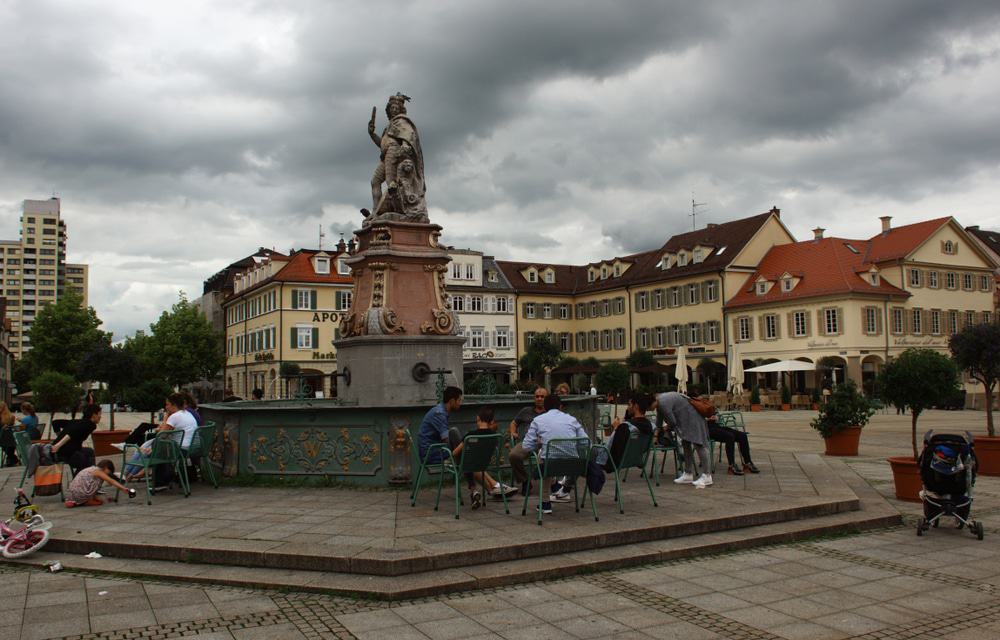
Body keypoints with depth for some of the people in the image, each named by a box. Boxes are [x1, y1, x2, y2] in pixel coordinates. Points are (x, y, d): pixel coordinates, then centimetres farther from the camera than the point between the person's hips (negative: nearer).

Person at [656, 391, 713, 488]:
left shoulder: (663, 403, -24)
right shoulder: (659, 401, 7)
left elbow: (672, 421, -17)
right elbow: (659, 418, 22)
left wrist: (667, 428, 5)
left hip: (693, 418, -11)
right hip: (686, 420, 11)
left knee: (698, 444, -12)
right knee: (686, 444, 11)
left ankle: (707, 476, -13)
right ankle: (688, 475, 15)